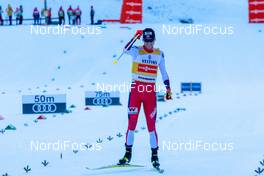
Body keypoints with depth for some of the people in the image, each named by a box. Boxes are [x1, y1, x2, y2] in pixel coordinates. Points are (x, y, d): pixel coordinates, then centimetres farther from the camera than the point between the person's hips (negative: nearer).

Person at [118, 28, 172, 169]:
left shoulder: (159, 54, 8)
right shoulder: (137, 51, -2)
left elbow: (164, 72, 16)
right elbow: (126, 50, -25)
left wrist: (168, 88, 7)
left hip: (150, 92, 1)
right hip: (136, 89, -1)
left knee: (151, 125, 0)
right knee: (132, 122, -2)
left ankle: (154, 155, 5)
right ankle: (128, 153, 6)